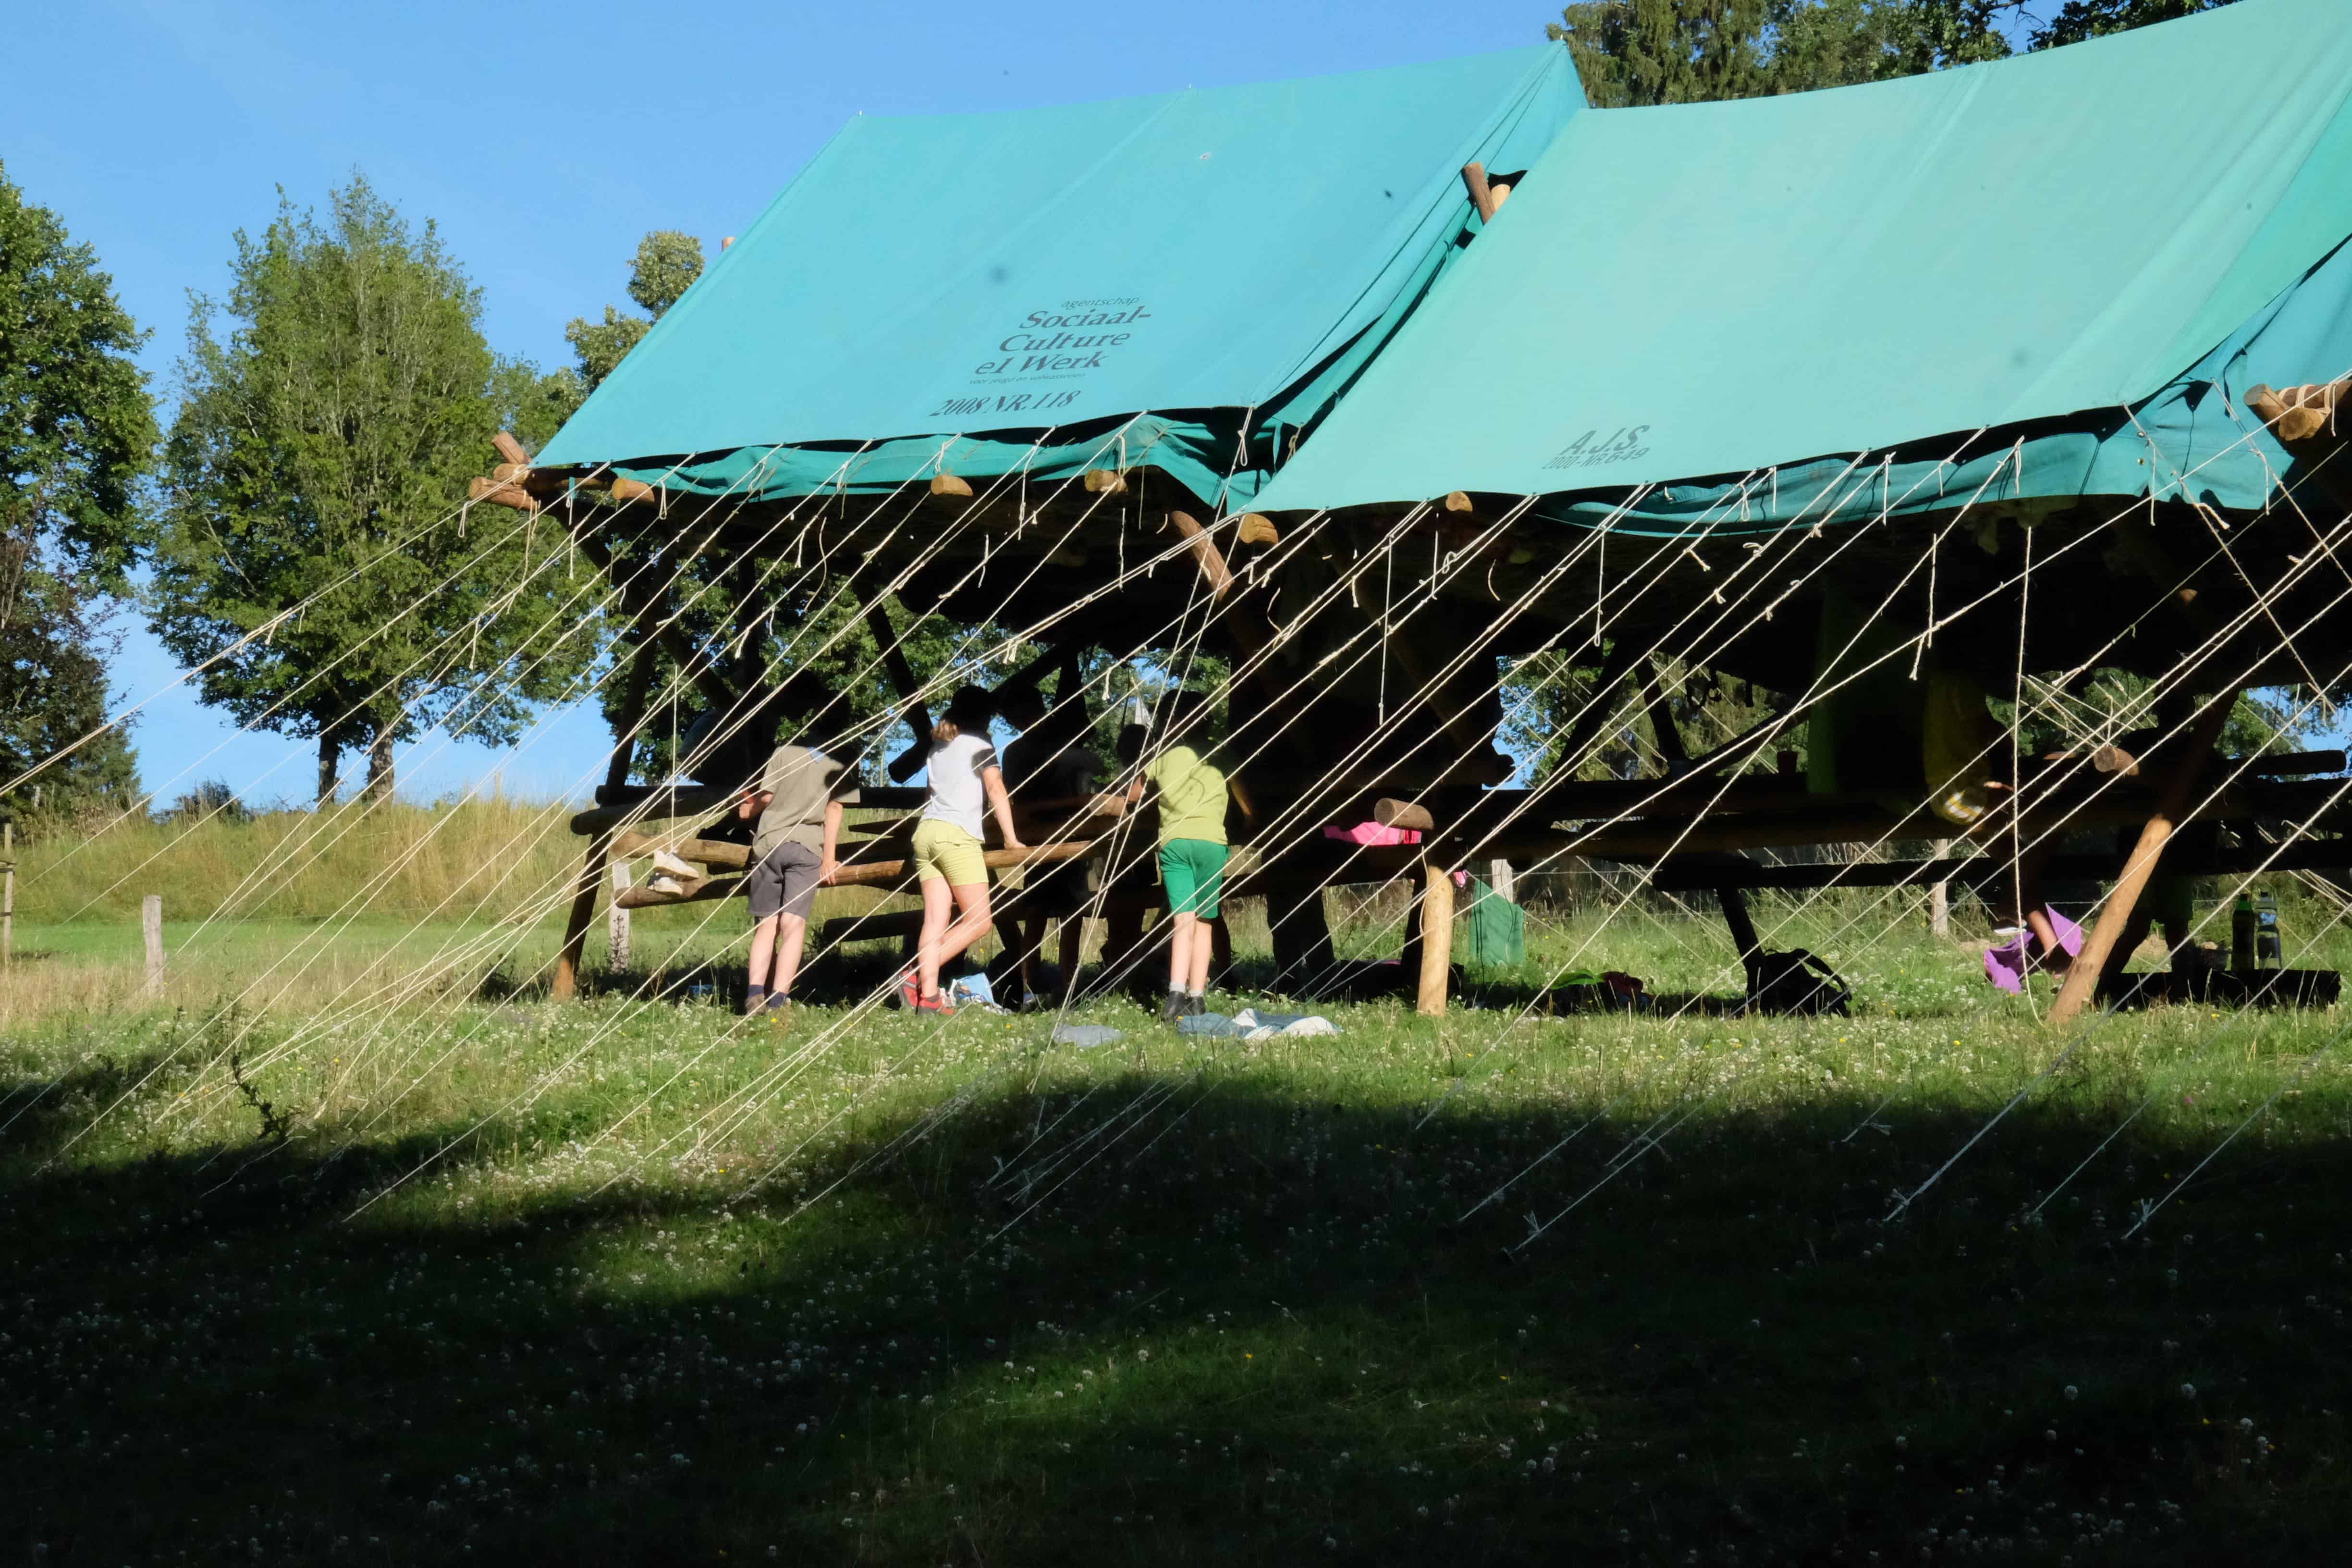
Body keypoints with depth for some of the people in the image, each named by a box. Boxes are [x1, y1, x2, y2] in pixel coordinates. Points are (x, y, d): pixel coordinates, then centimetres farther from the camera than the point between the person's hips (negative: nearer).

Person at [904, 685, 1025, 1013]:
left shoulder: (938, 744, 23)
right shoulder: (979, 742, 4)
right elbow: (996, 790, 0)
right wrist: (1011, 839, 3)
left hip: (926, 831, 7)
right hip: (957, 836, -7)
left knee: (936, 920, -2)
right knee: (979, 920, -4)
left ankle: (928, 996, -15)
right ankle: (918, 976, -14)